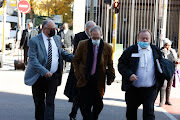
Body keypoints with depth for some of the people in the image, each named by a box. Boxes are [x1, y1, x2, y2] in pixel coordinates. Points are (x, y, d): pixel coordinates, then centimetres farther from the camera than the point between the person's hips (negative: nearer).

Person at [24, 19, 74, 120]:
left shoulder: (57, 39, 8)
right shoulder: (34, 41, -10)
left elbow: (62, 53, 19)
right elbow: (33, 60, -17)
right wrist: (44, 72, -29)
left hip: (53, 76, 3)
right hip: (39, 77, -3)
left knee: (50, 102, -2)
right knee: (39, 102, 11)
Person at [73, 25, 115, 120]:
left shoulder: (107, 48, -1)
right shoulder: (83, 45, -1)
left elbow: (110, 64, 9)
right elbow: (75, 60, 8)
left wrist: (112, 76, -2)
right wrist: (78, 74, -1)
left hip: (98, 82, 0)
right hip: (84, 80, 0)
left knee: (98, 105, 5)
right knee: (85, 106, 1)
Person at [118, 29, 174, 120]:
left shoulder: (156, 51, 7)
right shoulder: (130, 50, 0)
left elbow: (162, 64, 17)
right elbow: (121, 65, -1)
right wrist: (129, 74, -19)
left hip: (150, 89, 0)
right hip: (133, 89, 0)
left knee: (149, 111, -9)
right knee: (131, 112, 15)